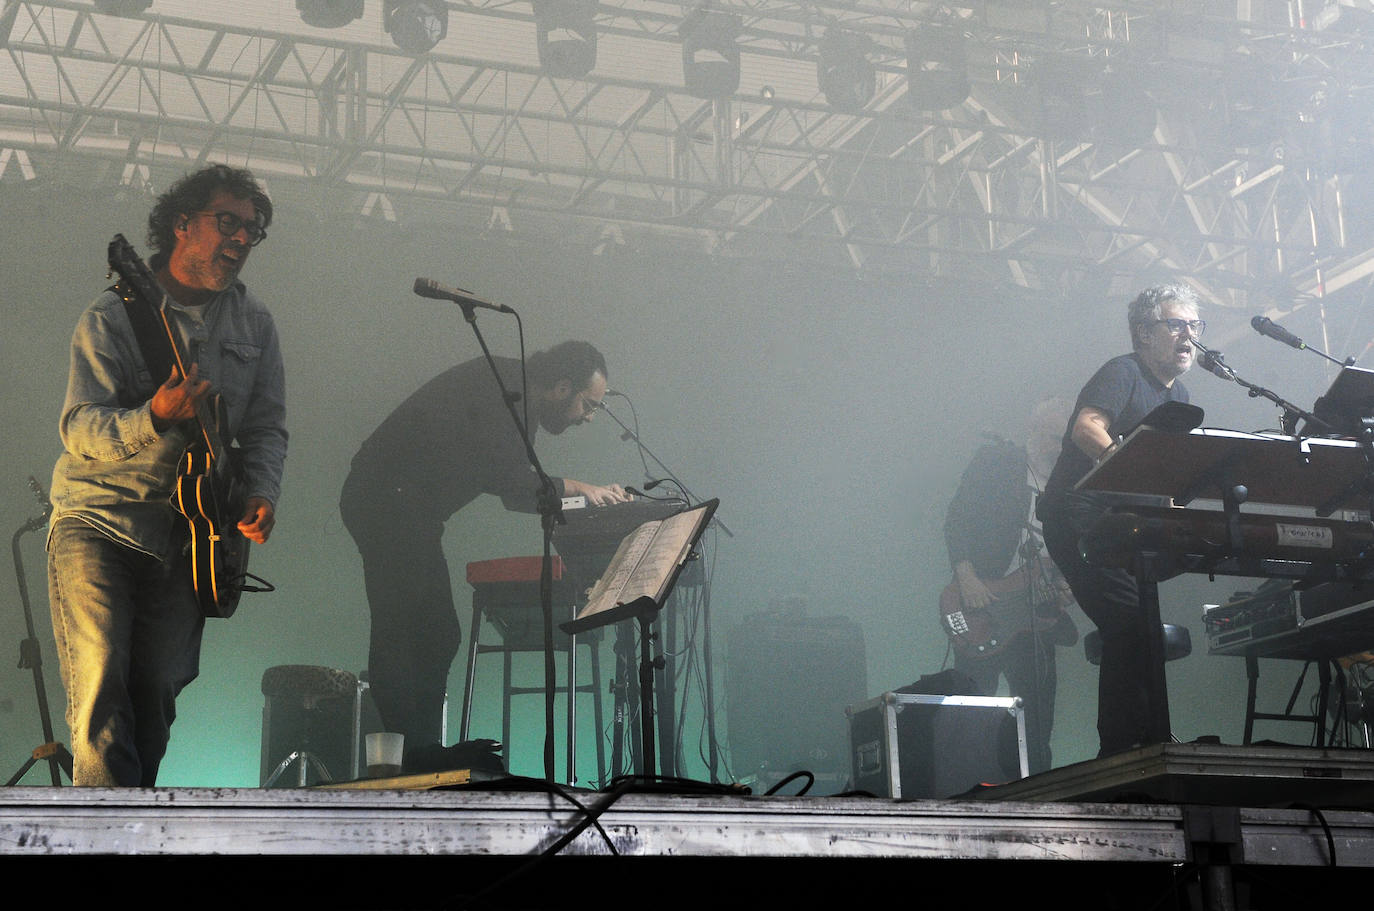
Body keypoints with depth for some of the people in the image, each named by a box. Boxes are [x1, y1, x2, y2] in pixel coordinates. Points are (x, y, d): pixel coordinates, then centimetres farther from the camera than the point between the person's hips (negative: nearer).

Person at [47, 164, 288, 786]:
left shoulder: (253, 323, 9)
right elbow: (78, 428, -16)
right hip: (98, 521, -4)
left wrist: (261, 491, -8)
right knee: (100, 687, -14)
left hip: (188, 535, 5)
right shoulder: (112, 317, -7)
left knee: (155, 697, 4)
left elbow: (266, 427, 12)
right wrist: (153, 419, -35)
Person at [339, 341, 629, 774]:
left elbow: (515, 489, 17)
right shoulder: (500, 387, -16)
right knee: (397, 632, -13)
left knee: (437, 637, 8)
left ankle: (424, 754, 7)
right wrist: (575, 488, -11)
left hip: (408, 514, 11)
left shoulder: (518, 400, 15)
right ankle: (410, 757, -16)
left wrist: (594, 495, 8)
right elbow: (504, 479, -23)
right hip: (386, 505, -11)